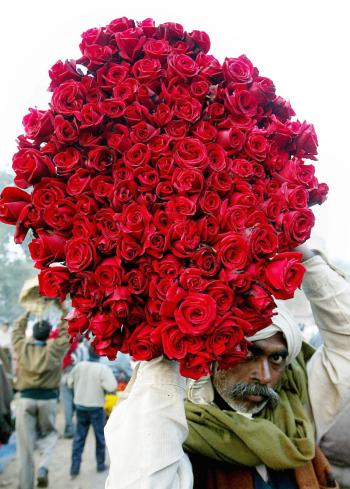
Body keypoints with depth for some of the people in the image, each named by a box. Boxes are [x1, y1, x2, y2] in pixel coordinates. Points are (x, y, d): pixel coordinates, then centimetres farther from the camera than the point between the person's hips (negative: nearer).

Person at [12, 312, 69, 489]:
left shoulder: (22, 347, -1)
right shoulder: (55, 349, -6)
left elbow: (17, 330, 17)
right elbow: (66, 331, 6)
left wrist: (27, 313, 30)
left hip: (26, 399, 1)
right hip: (48, 399, -1)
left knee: (25, 445, 7)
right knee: (49, 434, 20)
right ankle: (43, 467, -3)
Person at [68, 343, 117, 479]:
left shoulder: (79, 366, -5)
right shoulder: (103, 368, -18)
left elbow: (70, 382, 7)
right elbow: (112, 387, -23)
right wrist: (102, 385, -3)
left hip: (80, 406, 3)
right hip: (96, 407, -3)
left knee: (79, 437, 11)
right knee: (100, 437, 14)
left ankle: (74, 468, 8)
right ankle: (101, 465, 25)